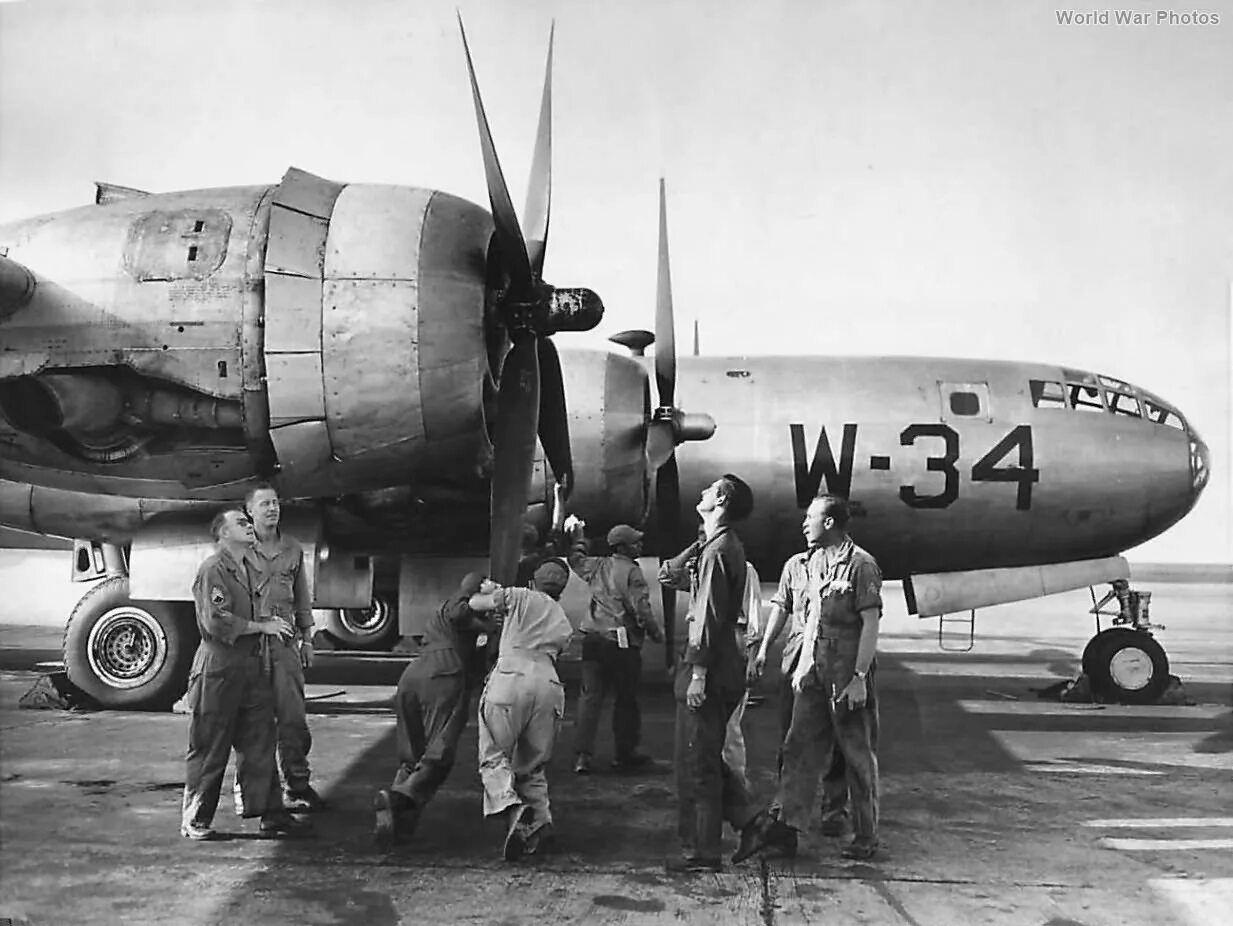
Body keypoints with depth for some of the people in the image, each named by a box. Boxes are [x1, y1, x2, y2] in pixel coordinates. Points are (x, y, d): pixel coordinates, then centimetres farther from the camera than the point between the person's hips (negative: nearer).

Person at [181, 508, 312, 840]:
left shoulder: (249, 567, 17)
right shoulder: (213, 570, -11)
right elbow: (217, 622, -20)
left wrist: (274, 625, 12)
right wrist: (262, 626, -13)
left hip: (253, 667, 8)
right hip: (218, 670, -8)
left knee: (260, 744, 8)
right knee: (209, 749, 2)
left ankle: (270, 814, 13)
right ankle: (195, 821, 13)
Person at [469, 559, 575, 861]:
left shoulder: (520, 597, 13)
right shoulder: (563, 623, 28)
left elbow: (474, 603, 16)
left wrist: (491, 594, 37)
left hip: (510, 678, -4)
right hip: (548, 685, 5)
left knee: (494, 756, 0)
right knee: (533, 764, 17)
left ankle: (511, 806, -24)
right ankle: (541, 823, 0)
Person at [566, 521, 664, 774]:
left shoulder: (598, 566, 10)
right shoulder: (632, 572, -9)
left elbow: (576, 560, 31)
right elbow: (641, 609, -15)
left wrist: (578, 540, 47)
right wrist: (656, 634, -1)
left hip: (592, 638, 6)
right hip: (621, 641, -6)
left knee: (590, 696, 3)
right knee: (625, 699, 9)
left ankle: (582, 755, -4)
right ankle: (624, 753, 19)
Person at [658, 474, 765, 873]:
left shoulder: (717, 551, -15)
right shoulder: (724, 546, 15)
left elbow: (709, 616, -21)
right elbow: (668, 574, 17)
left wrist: (698, 672, -22)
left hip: (708, 671, -10)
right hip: (722, 668, 10)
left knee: (696, 764, 0)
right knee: (706, 757, 19)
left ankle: (701, 852, 8)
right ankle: (746, 815, 19)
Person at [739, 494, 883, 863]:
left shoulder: (861, 565, -13)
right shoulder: (816, 562, 12)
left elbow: (871, 624, -15)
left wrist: (859, 677, -18)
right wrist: (803, 664, 16)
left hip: (850, 676, -7)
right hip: (816, 671, 8)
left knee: (858, 756, 4)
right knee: (799, 748, 4)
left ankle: (866, 836, 16)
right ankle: (786, 826, 7)